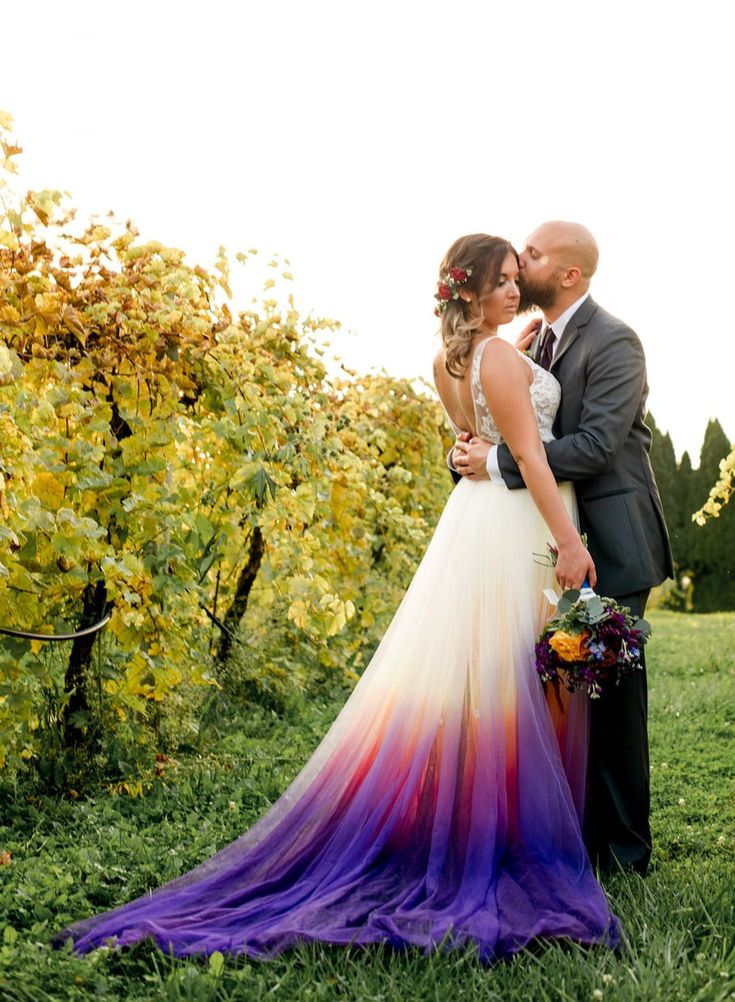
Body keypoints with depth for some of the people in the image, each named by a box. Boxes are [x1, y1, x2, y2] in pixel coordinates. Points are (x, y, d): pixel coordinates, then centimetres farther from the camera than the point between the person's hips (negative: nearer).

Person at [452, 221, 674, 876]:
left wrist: (498, 462, -23)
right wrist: (469, 451, -9)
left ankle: (624, 851, 12)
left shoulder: (613, 343, -12)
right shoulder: (536, 341, 14)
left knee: (612, 692, -1)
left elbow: (595, 446, -22)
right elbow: (512, 428, 14)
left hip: (609, 546, -8)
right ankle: (580, 836, 24)